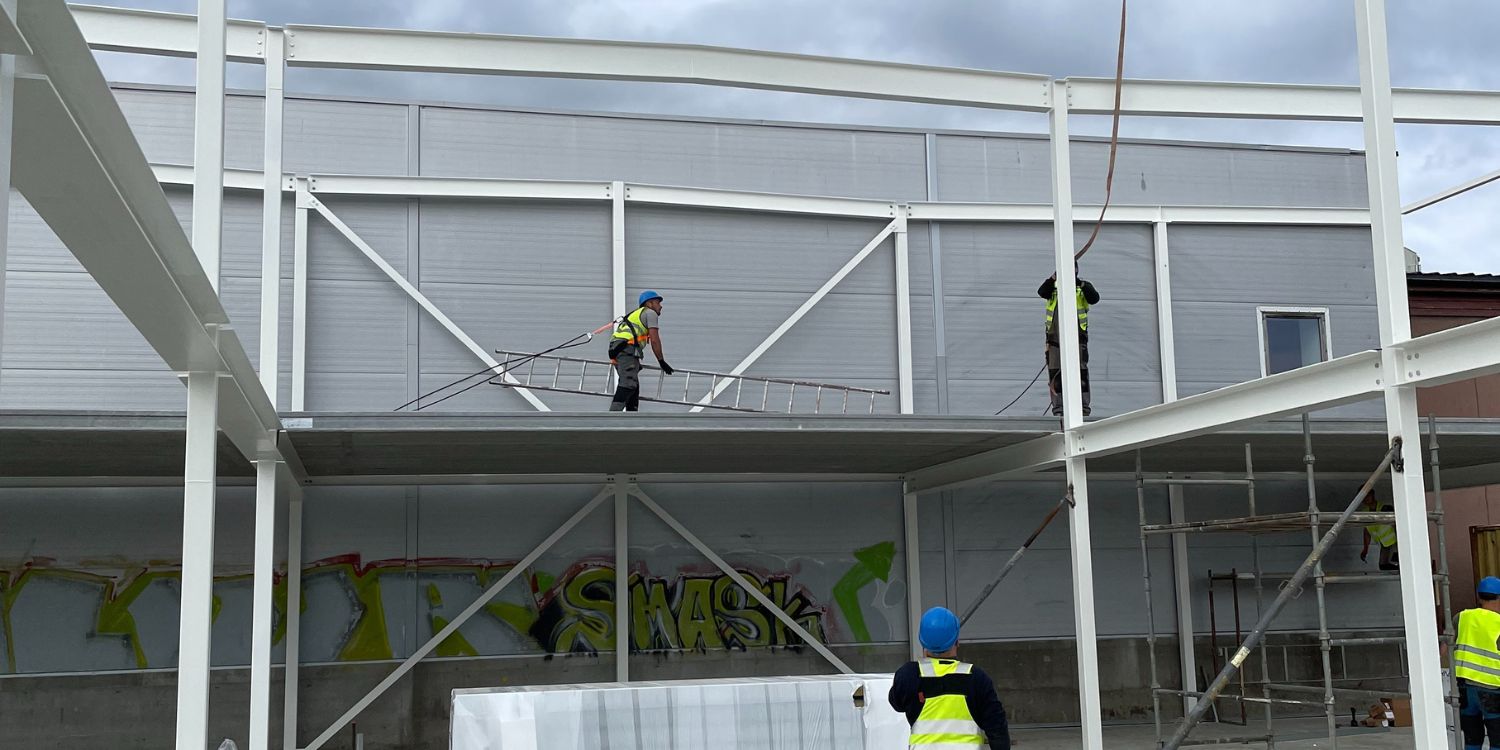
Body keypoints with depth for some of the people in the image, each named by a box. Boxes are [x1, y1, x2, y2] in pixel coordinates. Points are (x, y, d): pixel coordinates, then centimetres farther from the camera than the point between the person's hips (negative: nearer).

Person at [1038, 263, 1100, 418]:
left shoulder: (1083, 286, 9)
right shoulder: (1054, 287, 13)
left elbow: (1094, 298, -9)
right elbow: (1042, 292, -8)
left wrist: (1082, 285, -25)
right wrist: (1053, 279, -24)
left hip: (1077, 337, -2)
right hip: (1055, 337, 2)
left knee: (1080, 373, -7)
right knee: (1055, 374, 2)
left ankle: (1083, 408, -5)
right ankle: (1058, 408, 7)